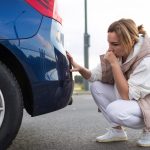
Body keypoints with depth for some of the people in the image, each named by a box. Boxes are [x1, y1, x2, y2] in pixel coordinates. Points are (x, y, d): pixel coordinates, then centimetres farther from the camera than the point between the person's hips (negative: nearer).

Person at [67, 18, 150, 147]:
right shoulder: (117, 53, -9)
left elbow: (127, 96, -29)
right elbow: (94, 76, -2)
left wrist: (114, 64, -31)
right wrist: (79, 68, -23)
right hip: (128, 99, 7)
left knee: (115, 110, -33)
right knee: (96, 87, -8)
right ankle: (117, 130, 2)